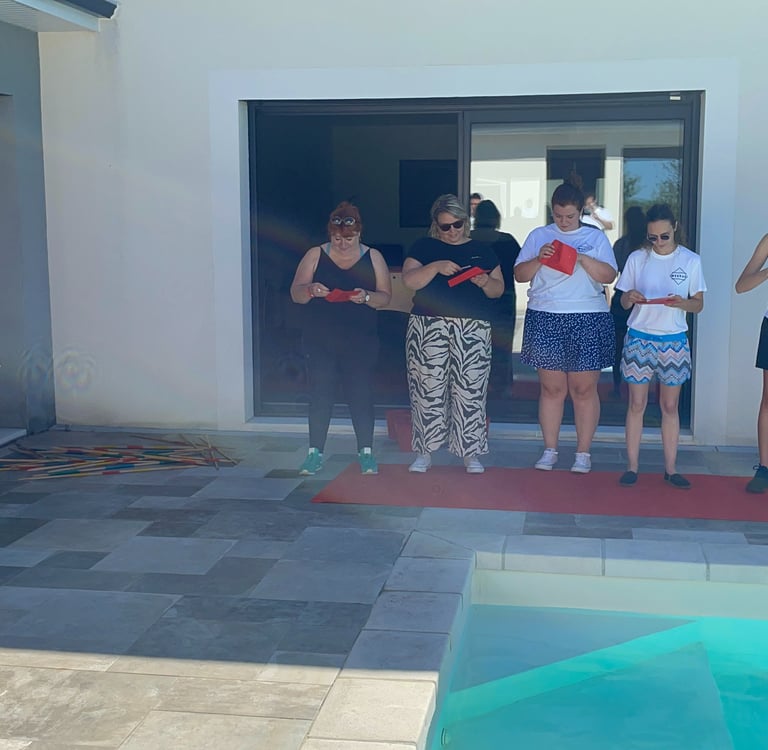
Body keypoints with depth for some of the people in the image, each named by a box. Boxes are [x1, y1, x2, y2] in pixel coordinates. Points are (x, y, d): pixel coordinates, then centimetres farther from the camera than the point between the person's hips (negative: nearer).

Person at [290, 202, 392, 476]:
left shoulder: (373, 258, 3)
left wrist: (366, 297, -19)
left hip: (360, 342, 0)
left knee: (361, 393, 0)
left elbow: (385, 297, 2)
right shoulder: (315, 255, 3)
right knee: (320, 394, 2)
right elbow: (295, 293, 2)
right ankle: (315, 453, 9)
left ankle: (366, 452, 10)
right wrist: (310, 290, -20)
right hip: (320, 341, 1)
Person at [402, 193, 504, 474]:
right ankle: (424, 451, 8)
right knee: (428, 387, -3)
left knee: (470, 390, -4)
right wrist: (436, 267, -17)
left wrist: (486, 283, -8)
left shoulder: (482, 250, 15)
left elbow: (499, 289, 14)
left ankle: (470, 453, 5)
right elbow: (409, 280, -2)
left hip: (473, 328, 1)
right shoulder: (424, 246, 10)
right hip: (429, 325, -1)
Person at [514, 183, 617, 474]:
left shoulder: (596, 237, 8)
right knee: (552, 388, 4)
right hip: (545, 319, 1)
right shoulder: (538, 236, 11)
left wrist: (583, 259, -17)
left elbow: (609, 275, -2)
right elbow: (519, 274, 5)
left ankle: (583, 453, 9)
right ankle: (549, 450, 14)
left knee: (584, 389, 1)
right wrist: (540, 259, -13)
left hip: (588, 319, -1)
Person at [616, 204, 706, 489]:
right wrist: (630, 297, -17)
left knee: (670, 405, 6)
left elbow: (699, 304, 3)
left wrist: (682, 303, -19)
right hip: (639, 337, 0)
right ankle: (632, 466, 8)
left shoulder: (691, 260, 1)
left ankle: (670, 468, 12)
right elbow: (624, 302, 7)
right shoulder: (637, 259, 2)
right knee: (637, 403, 2)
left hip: (674, 340, 0)